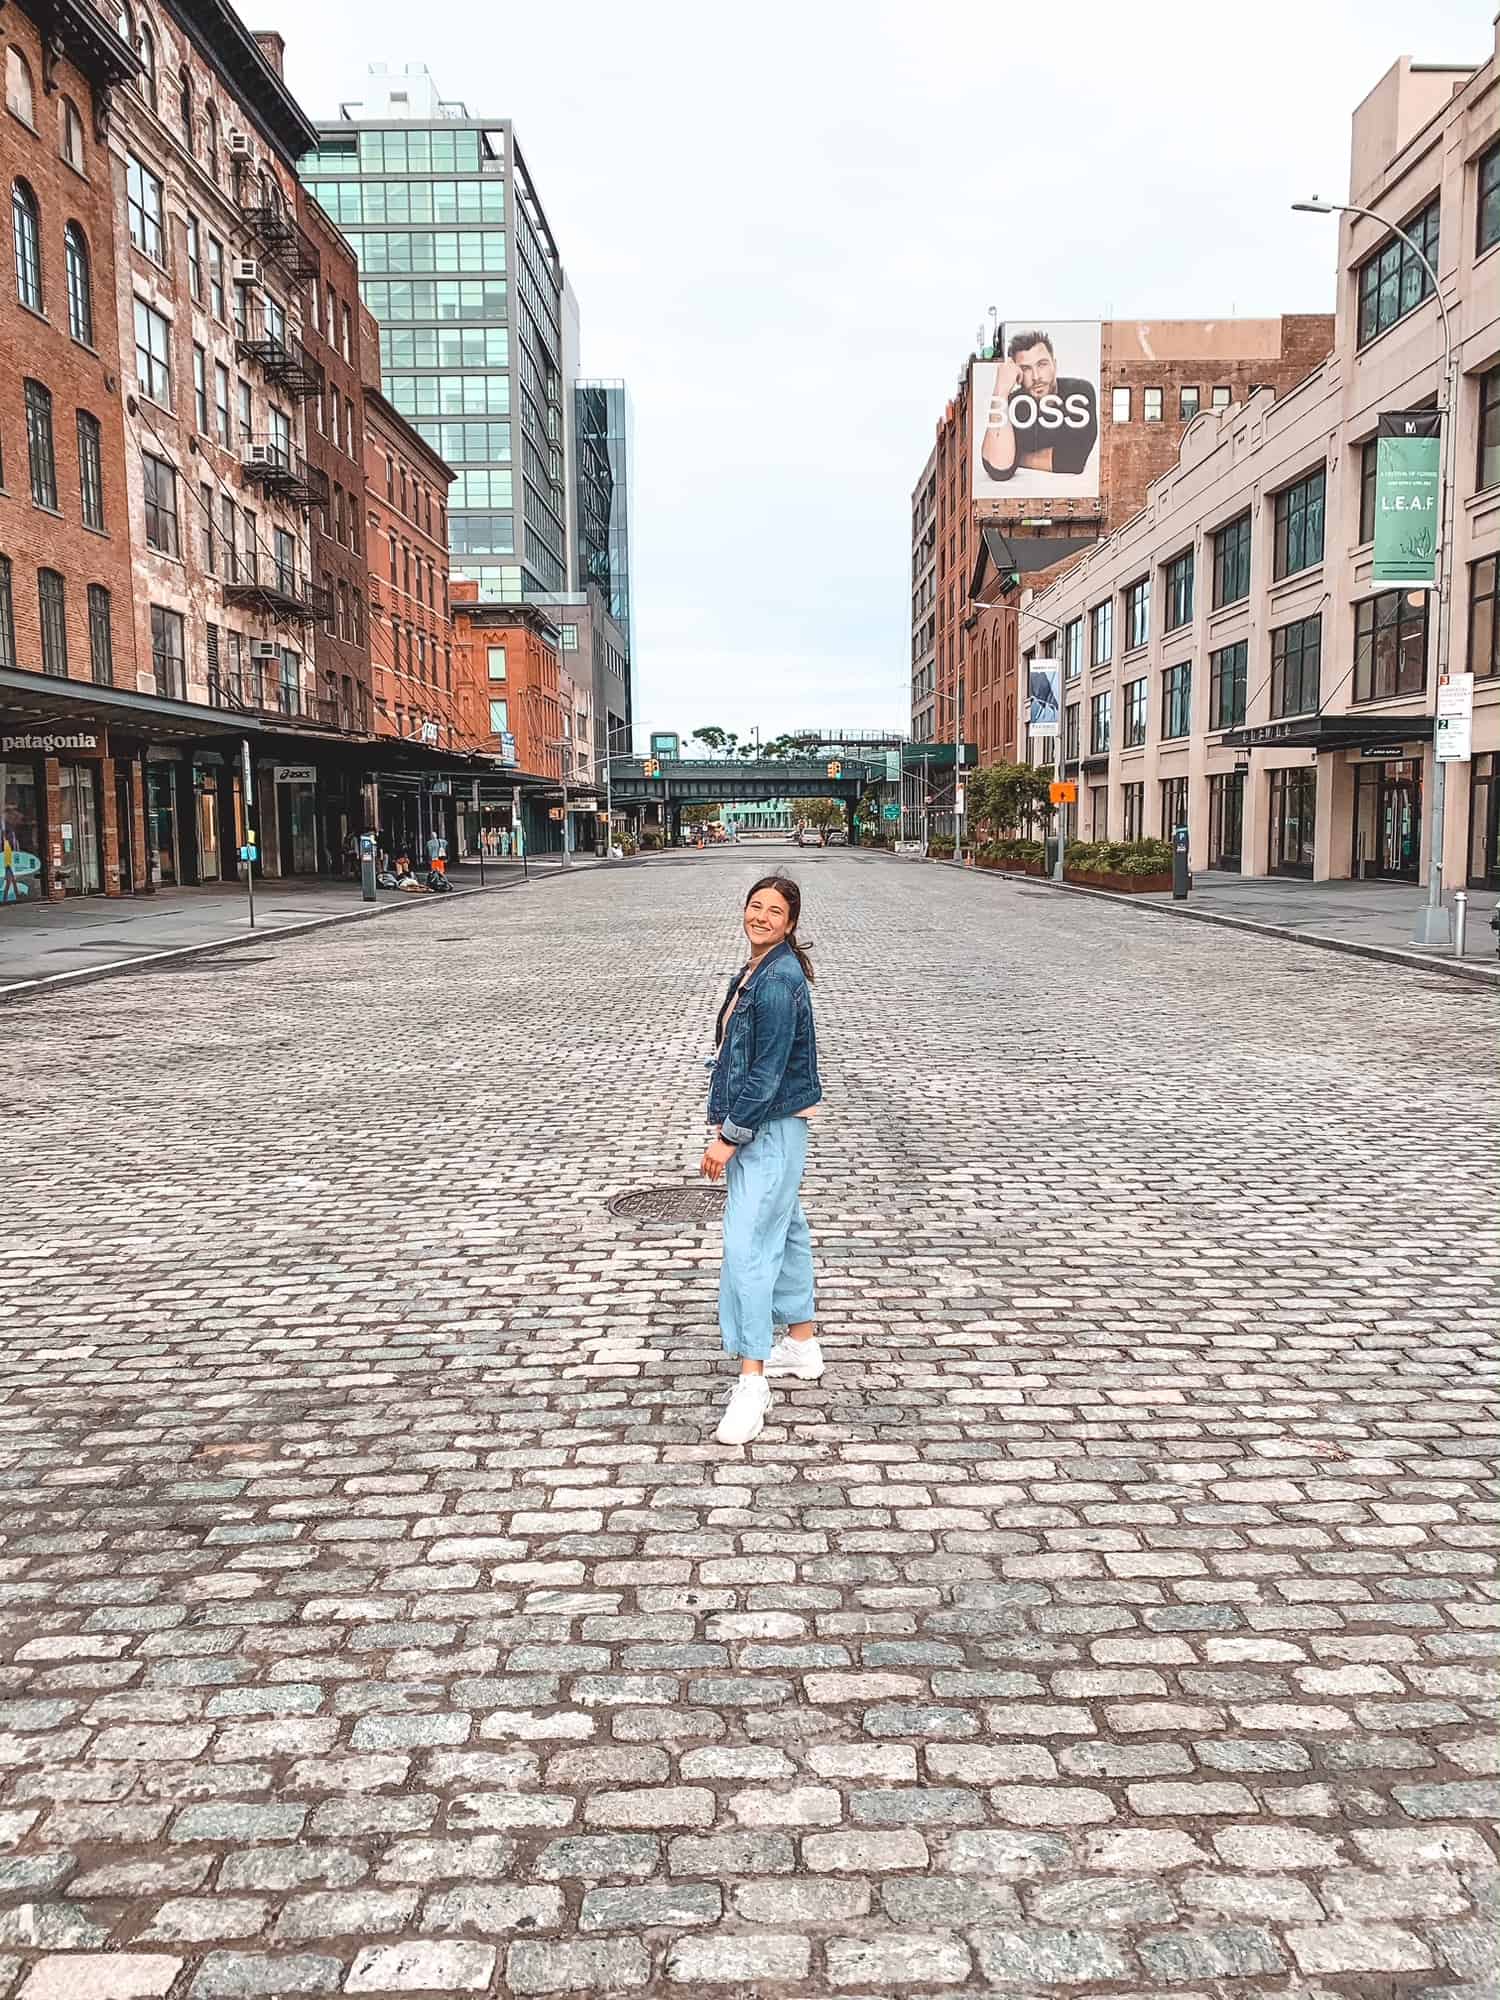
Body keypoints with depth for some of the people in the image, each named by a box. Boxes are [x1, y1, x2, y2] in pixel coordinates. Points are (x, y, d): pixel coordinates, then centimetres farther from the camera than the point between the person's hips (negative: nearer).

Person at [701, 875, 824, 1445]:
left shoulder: (780, 981, -20)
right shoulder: (755, 971, 11)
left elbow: (769, 1071, -22)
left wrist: (729, 1136, -18)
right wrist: (725, 1120, 11)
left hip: (771, 1130, -10)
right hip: (754, 1126, 10)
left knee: (747, 1245, -11)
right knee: (783, 1231, 19)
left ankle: (752, 1381, -6)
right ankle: (802, 1345, 34)